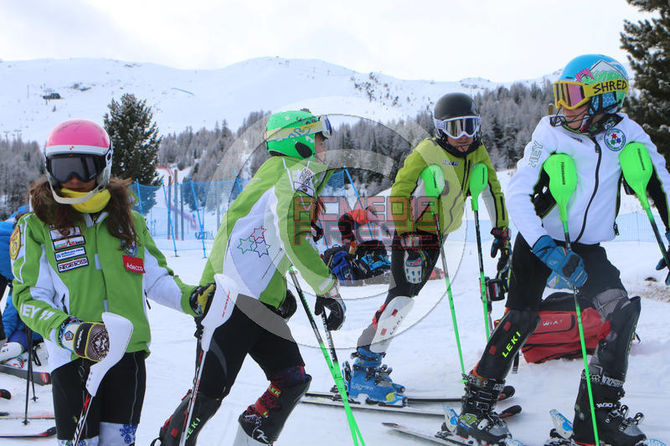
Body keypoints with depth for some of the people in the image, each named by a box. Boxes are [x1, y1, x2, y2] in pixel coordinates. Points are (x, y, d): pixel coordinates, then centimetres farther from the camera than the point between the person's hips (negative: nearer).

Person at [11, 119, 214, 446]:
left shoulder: (128, 219, 11)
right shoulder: (36, 226, 1)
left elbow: (155, 278, 16)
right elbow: (29, 297, -5)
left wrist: (191, 298, -3)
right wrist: (70, 332, -22)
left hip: (129, 353, 3)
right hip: (74, 358, -3)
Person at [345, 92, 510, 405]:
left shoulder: (476, 153, 4)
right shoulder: (426, 153, -17)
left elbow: (493, 192, 14)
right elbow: (399, 194, -19)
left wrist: (501, 233, 12)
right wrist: (407, 238, -26)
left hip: (436, 236, 7)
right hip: (411, 233, -7)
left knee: (404, 296, 7)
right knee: (403, 295, -19)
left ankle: (367, 365, 13)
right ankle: (363, 370, -16)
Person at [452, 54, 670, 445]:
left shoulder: (625, 131, -5)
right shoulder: (551, 132, -13)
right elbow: (517, 194, -17)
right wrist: (547, 249, -28)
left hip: (587, 248, 3)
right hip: (540, 241, -3)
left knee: (623, 310, -15)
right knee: (522, 318, -12)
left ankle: (601, 411, -6)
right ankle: (475, 406, 0)